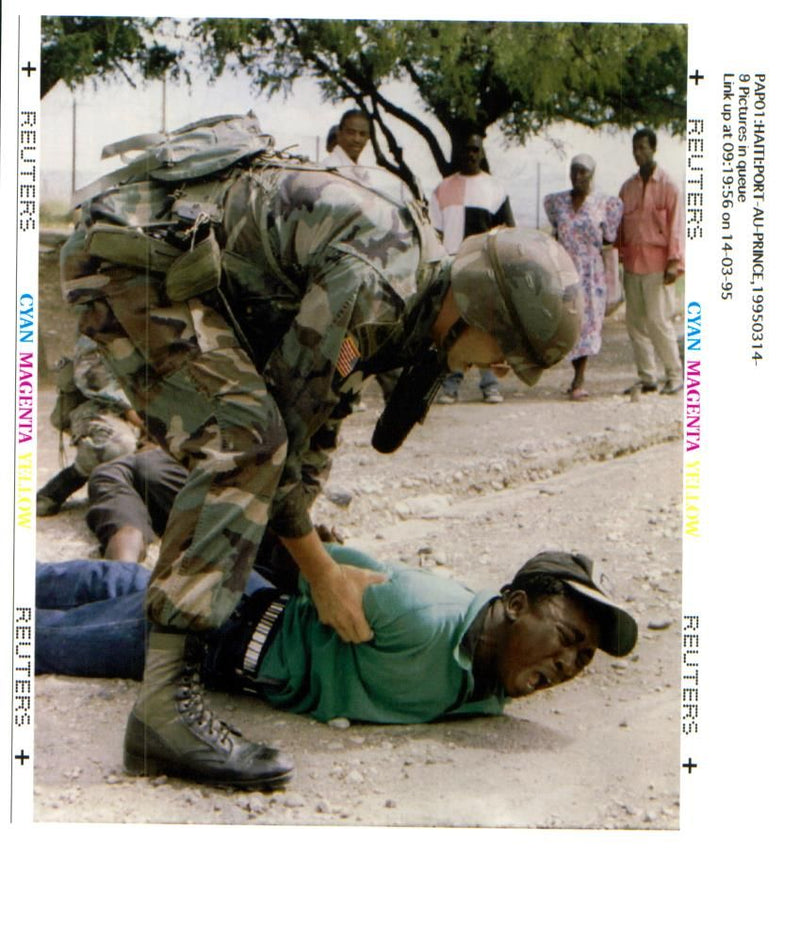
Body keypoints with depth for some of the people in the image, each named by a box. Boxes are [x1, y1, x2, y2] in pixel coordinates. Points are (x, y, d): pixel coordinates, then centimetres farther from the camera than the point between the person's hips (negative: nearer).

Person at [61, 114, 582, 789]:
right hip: (129, 256, -11)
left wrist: (306, 541, 19)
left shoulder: (417, 273, 6)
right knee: (247, 436, -24)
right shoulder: (370, 285, -25)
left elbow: (325, 410, 17)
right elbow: (286, 416, -20)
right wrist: (320, 570, -11)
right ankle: (164, 697, -29)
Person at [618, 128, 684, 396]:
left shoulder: (667, 186, -1)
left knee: (657, 319, -10)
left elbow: (675, 226, -4)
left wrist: (674, 262, -10)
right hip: (631, 261, 6)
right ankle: (646, 377, 11)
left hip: (656, 262, -6)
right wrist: (618, 257, 10)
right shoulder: (627, 187, 14)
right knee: (635, 321, 4)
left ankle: (675, 375, 0)